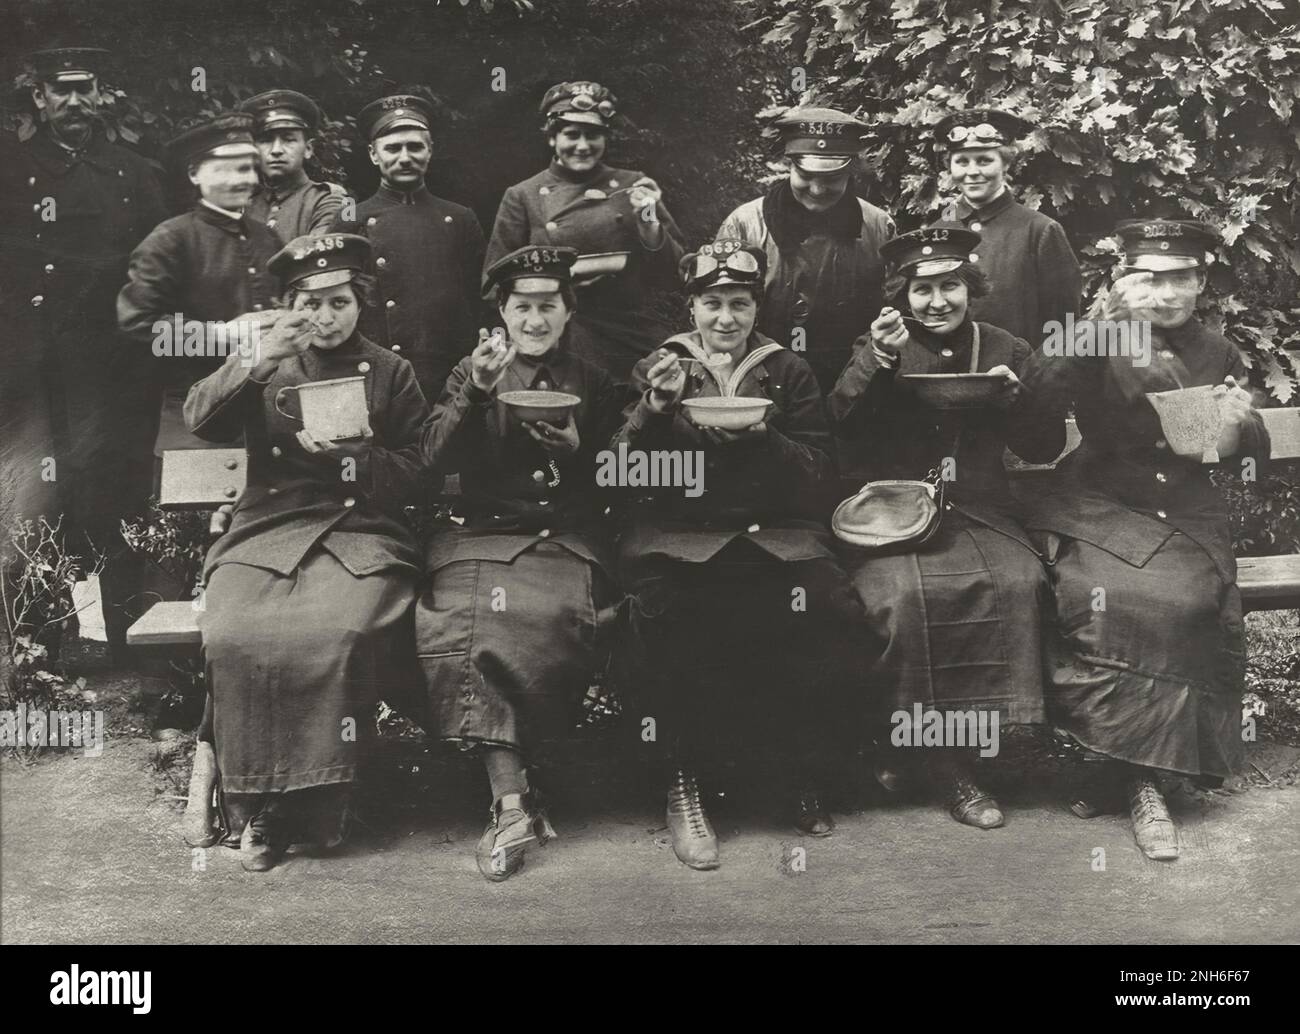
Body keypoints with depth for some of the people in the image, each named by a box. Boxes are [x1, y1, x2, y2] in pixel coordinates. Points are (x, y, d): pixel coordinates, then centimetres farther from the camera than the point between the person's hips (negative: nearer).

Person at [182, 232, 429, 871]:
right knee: (234, 639, -28)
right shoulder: (267, 367, 18)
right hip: (266, 531, 1)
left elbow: (413, 474, 9)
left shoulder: (391, 372, 15)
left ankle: (320, 804, -17)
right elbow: (200, 419, 2)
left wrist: (341, 457, -7)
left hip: (363, 534, -1)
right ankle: (256, 806, -16)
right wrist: (257, 361, -11)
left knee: (336, 634, -32)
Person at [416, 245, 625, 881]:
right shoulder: (471, 372, 15)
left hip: (571, 537, 0)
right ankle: (513, 803, -29)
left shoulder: (594, 383, 16)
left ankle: (509, 796, -16)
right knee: (470, 611, -31)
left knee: (563, 611, -32)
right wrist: (476, 393, -12)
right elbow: (437, 460, 1)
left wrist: (578, 451, -6)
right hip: (484, 534, 0)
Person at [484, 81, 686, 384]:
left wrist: (649, 221, -8)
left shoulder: (633, 186, 8)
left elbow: (672, 276, 7)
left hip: (636, 345, 1)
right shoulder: (523, 197, 4)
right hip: (561, 350, -1)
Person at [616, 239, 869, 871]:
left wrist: (763, 437, -9)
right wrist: (656, 409, -10)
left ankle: (804, 779, -4)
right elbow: (626, 468, 7)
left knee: (829, 612, -27)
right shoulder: (658, 367, 16)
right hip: (676, 529, -1)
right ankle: (683, 788, -17)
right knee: (668, 611, -33)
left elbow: (816, 469, 9)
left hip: (775, 529, 1)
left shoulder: (788, 372, 18)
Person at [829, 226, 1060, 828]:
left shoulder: (1007, 351, 14)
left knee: (1018, 584, -28)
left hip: (980, 513, 2)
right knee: (904, 597, -31)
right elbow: (839, 429, -4)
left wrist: (1011, 398, -6)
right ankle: (945, 767, -15)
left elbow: (1044, 450, 11)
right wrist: (875, 360, -16)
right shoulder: (880, 349, 11)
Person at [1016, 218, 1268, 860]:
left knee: (1189, 602, -28)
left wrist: (1240, 427, -8)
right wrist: (1100, 326, -25)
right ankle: (1139, 777, -16)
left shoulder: (1218, 355, 12)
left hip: (1187, 516, 2)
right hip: (1100, 507, -2)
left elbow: (1249, 455, 16)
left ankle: (1128, 766, -11)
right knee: (1108, 599, -30)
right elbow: (1037, 399, -17)